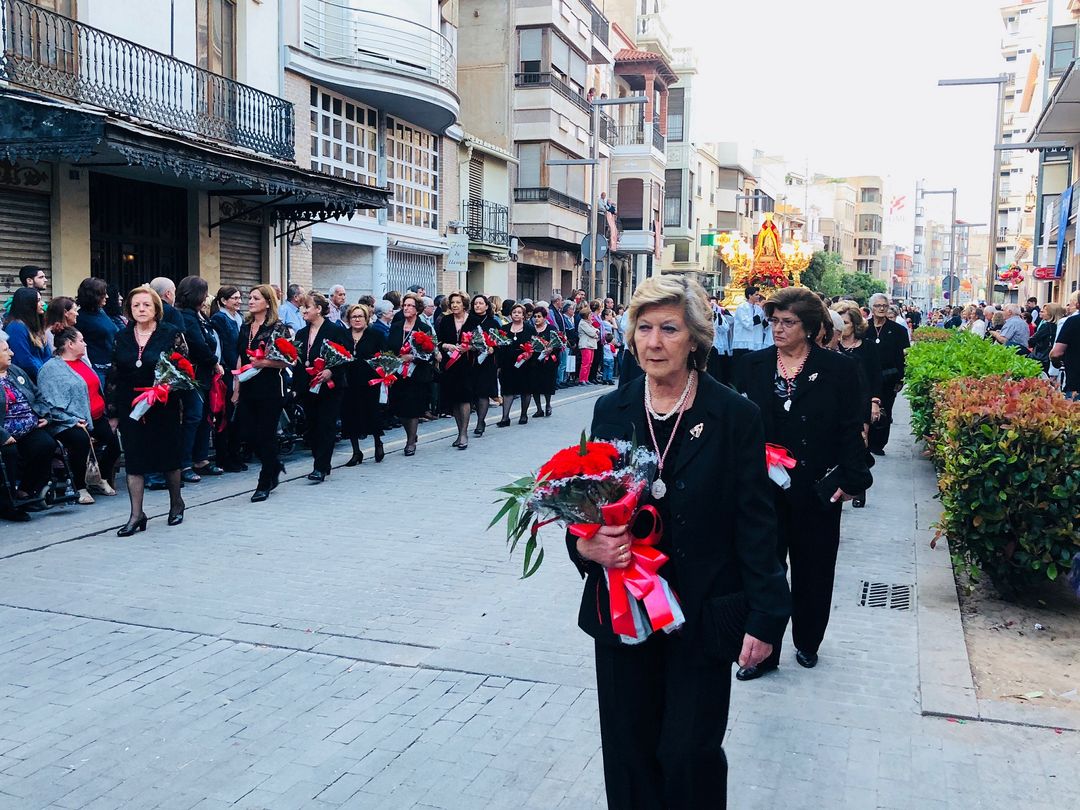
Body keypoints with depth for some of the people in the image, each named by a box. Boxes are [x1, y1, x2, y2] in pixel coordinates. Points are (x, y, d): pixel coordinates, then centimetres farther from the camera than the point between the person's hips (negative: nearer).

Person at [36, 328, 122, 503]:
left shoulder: (83, 361, 19)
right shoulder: (51, 369, -7)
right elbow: (52, 404, -15)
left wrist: (104, 411, 17)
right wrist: (74, 422, -21)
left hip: (96, 418, 8)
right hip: (71, 422, -7)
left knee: (113, 440, -13)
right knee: (81, 439, -33)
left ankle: (103, 479, 11)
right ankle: (80, 488, -17)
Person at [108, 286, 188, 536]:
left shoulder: (172, 334, -3)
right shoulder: (122, 338, 7)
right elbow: (114, 377, 9)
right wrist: (112, 412, 7)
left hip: (164, 408, -2)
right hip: (130, 409, 3)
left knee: (169, 457, 10)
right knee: (133, 460, 2)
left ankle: (176, 504, 30)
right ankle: (136, 515, 7)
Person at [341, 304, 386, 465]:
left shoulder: (376, 335, 3)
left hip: (370, 382, -2)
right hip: (349, 383, 2)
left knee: (372, 413, 2)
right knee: (350, 415, 4)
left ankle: (378, 443, 30)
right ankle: (356, 452, 16)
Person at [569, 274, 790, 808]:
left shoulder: (734, 416, -9)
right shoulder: (611, 411, 1)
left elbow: (756, 524, -7)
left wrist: (764, 616, -8)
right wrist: (585, 545, -14)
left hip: (703, 617, -3)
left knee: (689, 754, 4)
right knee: (628, 751, 14)